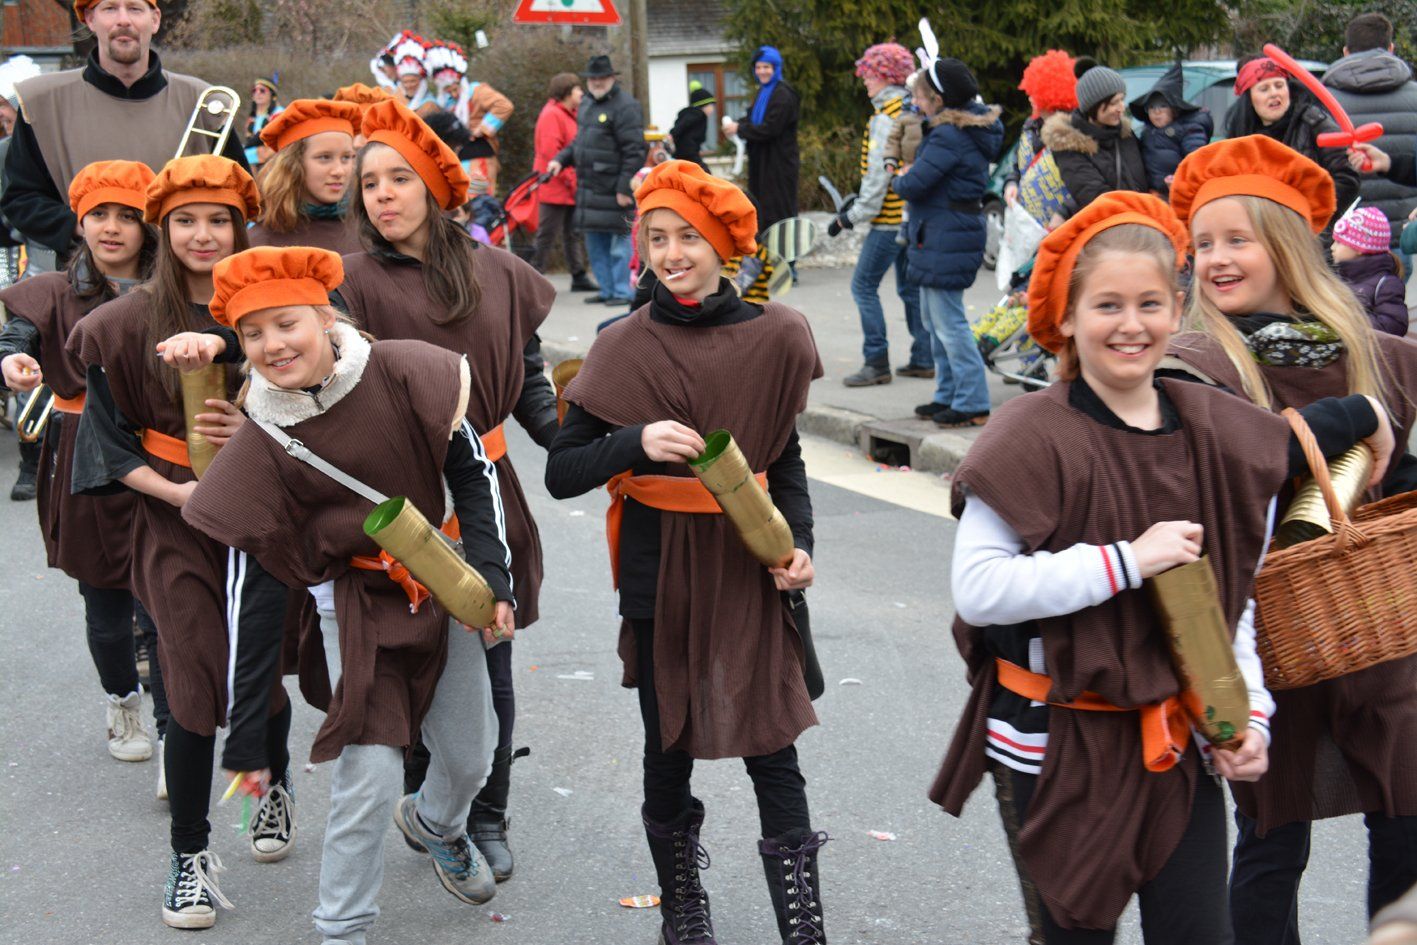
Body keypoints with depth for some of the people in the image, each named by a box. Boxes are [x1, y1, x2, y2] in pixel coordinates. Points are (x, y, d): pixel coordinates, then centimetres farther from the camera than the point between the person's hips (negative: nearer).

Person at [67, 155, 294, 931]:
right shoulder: (127, 325, -1)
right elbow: (109, 439, 1)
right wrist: (176, 489, -13)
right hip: (176, 520, 0)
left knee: (260, 665, 5)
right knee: (194, 682, -3)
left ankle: (272, 786, 36)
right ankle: (190, 854, 11)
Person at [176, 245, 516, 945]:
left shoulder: (403, 375, -15)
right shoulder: (261, 447, -15)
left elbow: (473, 472, -3)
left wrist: (492, 578, -8)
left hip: (445, 588, 2)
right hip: (356, 604, -2)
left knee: (469, 756, 16)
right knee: (370, 778, -9)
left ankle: (436, 825, 53)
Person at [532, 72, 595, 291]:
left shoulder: (569, 114, 19)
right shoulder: (552, 115, -14)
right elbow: (550, 151, -22)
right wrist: (569, 178, -20)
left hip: (570, 188, 10)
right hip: (555, 187, -10)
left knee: (573, 233, 13)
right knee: (547, 234, -5)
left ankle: (579, 277, 18)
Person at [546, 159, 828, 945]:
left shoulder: (773, 337, -1)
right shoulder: (624, 348, -4)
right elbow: (561, 474, -5)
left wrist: (799, 543, -3)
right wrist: (637, 443, -22)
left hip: (752, 570, 0)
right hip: (660, 575, 0)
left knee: (772, 749, -1)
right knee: (669, 748, 12)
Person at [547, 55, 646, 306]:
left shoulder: (625, 107, -12)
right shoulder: (587, 106, 17)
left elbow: (635, 152, -16)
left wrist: (625, 187, -19)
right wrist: (561, 160, 12)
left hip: (614, 190, -9)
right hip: (589, 188, 9)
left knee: (618, 242, -4)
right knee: (595, 243, 13)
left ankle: (622, 292, 1)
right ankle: (607, 290, 22)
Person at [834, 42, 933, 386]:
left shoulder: (885, 118, -15)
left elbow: (879, 173, -19)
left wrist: (853, 215, -12)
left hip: (891, 216, -9)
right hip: (914, 213, 9)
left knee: (864, 283, -4)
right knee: (910, 286, 14)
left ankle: (876, 362, -6)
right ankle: (923, 359, 16)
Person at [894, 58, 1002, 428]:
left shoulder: (947, 137, -20)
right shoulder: (972, 129, 11)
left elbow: (914, 185, -24)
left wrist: (900, 179, -2)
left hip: (946, 239, -11)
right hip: (947, 235, 11)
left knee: (948, 321, -6)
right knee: (933, 315, 19)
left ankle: (973, 404, -3)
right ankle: (948, 394, 27)